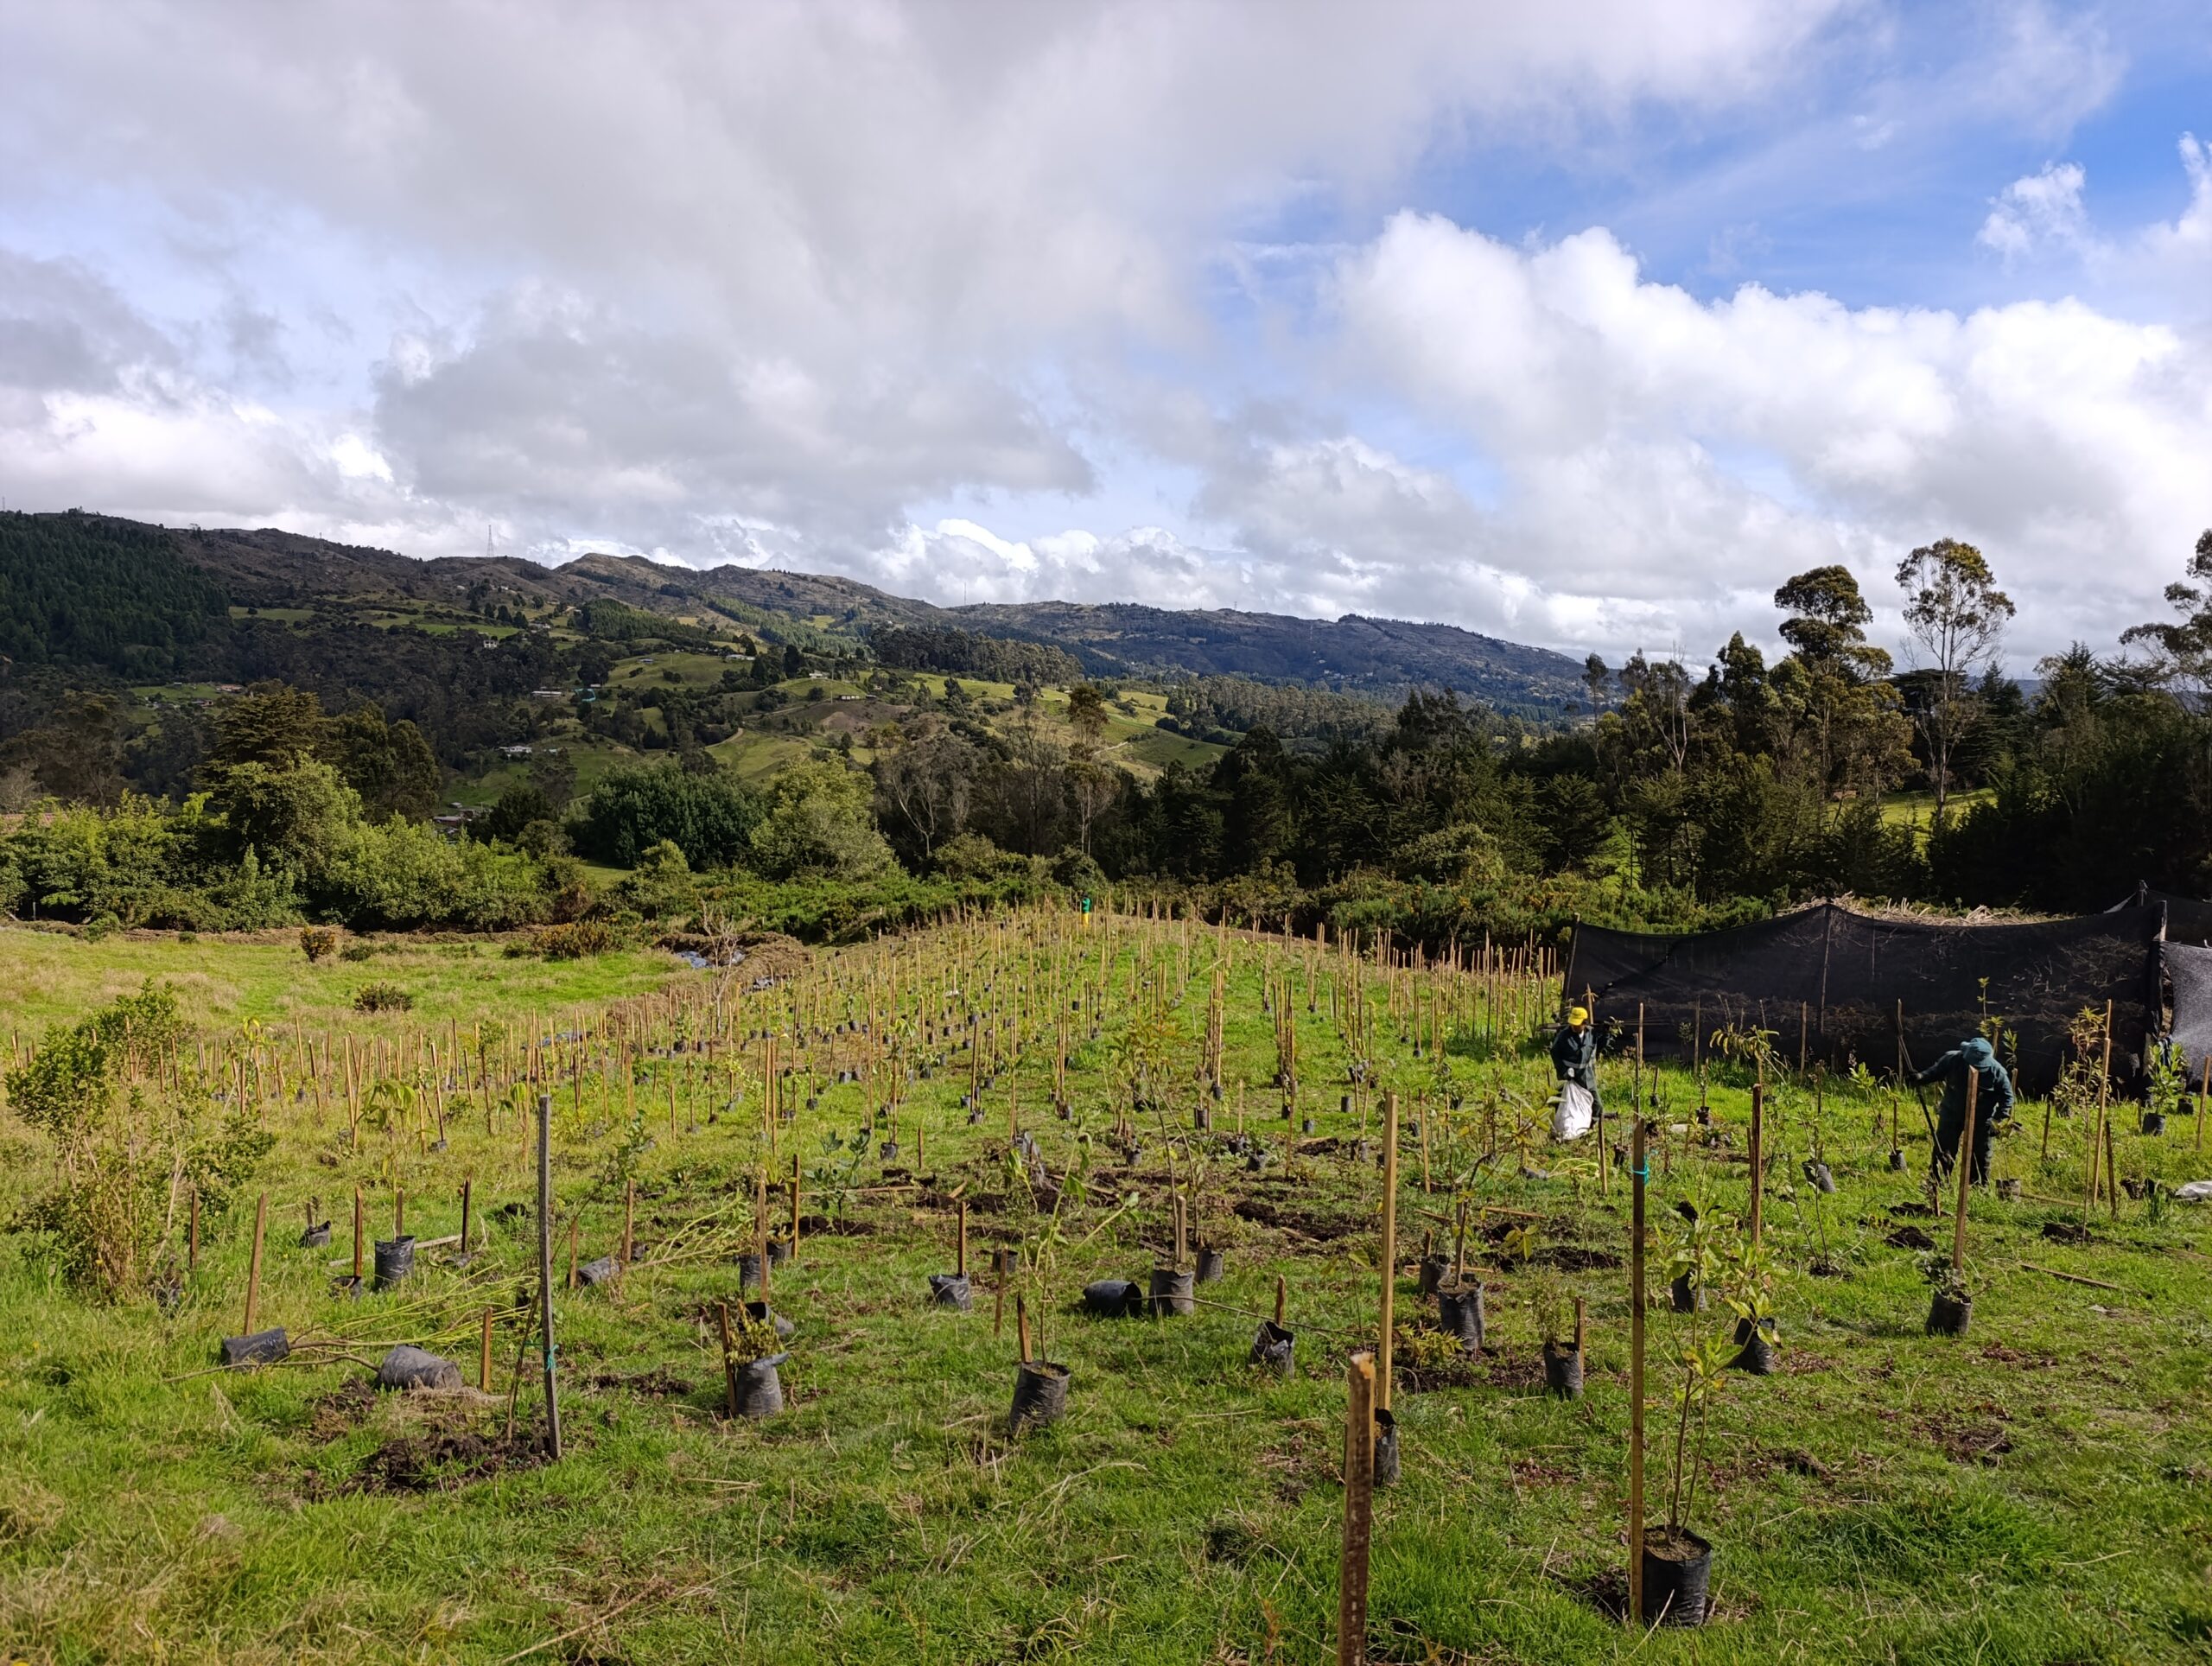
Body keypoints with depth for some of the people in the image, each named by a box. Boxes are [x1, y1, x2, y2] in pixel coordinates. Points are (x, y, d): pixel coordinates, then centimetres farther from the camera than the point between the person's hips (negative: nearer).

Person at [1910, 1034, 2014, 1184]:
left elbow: (2007, 1095, -7)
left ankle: (1981, 1187, 29)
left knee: (1981, 1155, 12)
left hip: (1980, 1119, -1)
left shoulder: (1997, 1071, -18)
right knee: (1942, 1151, 5)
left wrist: (1999, 1118, -14)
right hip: (1951, 1114, 1)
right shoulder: (1952, 1059, -17)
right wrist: (1921, 1077, -23)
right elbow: (1935, 1071, -3)